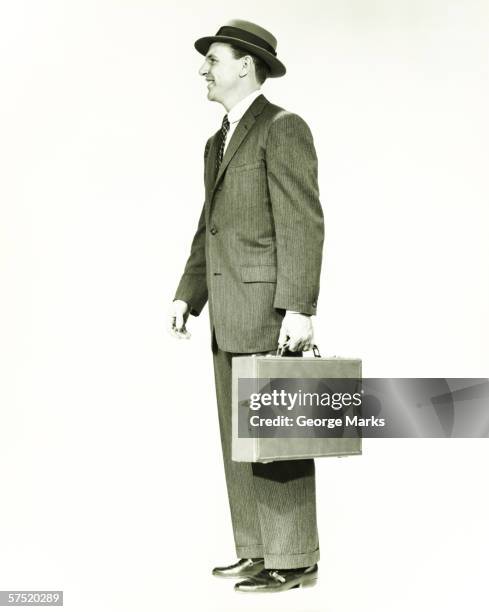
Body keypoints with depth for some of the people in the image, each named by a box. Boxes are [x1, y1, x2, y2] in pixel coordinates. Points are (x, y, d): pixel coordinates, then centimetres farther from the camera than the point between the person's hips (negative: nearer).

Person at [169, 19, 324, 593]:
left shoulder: (283, 128, -9)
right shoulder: (219, 143, 19)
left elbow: (303, 223, -16)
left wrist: (298, 309, -22)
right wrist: (187, 296, 12)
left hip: (270, 307, -9)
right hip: (230, 318, 9)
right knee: (239, 437, 11)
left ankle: (293, 560, 2)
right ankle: (258, 550, 18)